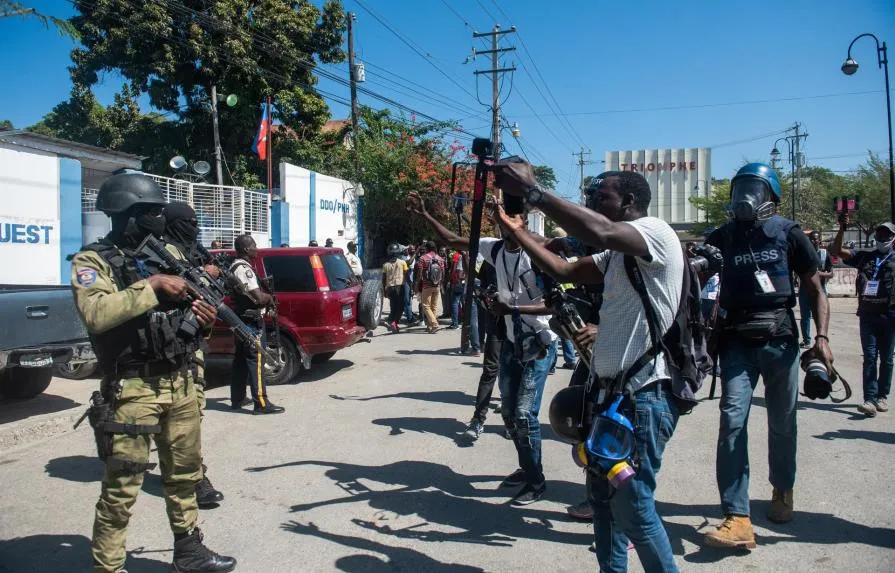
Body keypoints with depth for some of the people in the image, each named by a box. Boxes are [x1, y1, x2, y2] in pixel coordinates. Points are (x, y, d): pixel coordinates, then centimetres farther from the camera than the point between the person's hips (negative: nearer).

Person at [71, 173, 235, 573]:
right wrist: (152, 285, -24)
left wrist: (204, 319, -2)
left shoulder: (169, 253, 12)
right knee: (121, 488, 0)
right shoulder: (93, 261, -7)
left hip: (181, 383, 7)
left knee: (184, 474, 18)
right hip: (132, 389, -6)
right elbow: (96, 314, -25)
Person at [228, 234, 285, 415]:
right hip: (252, 320, -11)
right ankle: (261, 403, -8)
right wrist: (270, 297, -3)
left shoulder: (235, 266, 15)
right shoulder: (244, 268, -17)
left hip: (242, 319, 11)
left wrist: (264, 296, 8)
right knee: (256, 360, -9)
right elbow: (259, 298, -23)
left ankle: (237, 399, 23)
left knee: (241, 359, 15)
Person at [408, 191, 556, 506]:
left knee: (524, 414, -9)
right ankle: (527, 468, 32)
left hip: (539, 344, -7)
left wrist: (511, 308, -29)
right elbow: (453, 240, 8)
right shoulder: (495, 248, -2)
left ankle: (536, 482, 8)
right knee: (508, 411, 13)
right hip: (512, 341, 7)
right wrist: (424, 214, 3)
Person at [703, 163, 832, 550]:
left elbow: (815, 289, 5)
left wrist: (821, 336, -6)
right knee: (733, 421, -10)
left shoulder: (788, 234, 2)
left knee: (782, 423, 10)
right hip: (737, 341, 0)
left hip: (780, 340, 0)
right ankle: (738, 519, -9)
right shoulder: (720, 238, 5)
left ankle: (782, 489, 38)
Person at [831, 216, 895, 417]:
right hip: (868, 314, 0)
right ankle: (870, 399, -7)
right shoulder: (864, 257, 9)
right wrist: (842, 229, -12)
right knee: (870, 357, -3)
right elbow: (836, 251, -1)